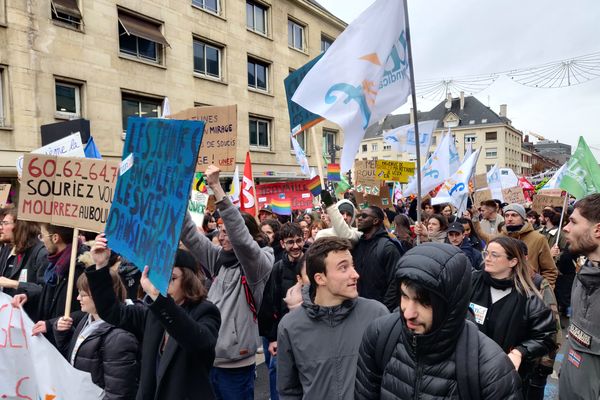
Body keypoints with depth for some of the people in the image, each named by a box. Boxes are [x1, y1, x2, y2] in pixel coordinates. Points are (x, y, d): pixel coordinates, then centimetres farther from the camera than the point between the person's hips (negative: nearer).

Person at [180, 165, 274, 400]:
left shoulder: (259, 263, -11)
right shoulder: (219, 259, 6)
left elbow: (241, 238, -29)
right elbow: (190, 235, 2)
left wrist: (217, 189, -32)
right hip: (209, 359, 6)